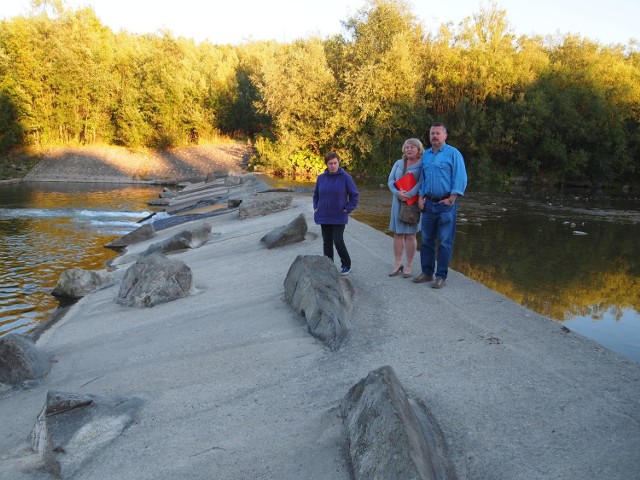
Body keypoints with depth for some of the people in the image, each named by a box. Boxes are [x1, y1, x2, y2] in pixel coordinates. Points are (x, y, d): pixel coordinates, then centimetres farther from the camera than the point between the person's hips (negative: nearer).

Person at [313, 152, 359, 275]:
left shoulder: (345, 177, -7)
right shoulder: (321, 177, 4)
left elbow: (354, 195, 0)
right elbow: (316, 194, 20)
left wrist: (348, 209, -5)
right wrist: (316, 207, 9)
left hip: (339, 217, -4)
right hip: (324, 216, 4)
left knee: (338, 242, -6)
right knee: (327, 243, 9)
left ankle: (346, 265, 14)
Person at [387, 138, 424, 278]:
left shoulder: (422, 164, -2)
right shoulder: (398, 163, 13)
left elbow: (422, 183, -14)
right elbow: (390, 180, 4)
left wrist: (409, 195, -22)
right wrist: (397, 193, -14)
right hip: (398, 202, 5)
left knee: (410, 234, 0)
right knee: (397, 233, 5)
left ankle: (408, 266, 7)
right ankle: (397, 264, 13)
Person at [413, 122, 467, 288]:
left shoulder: (453, 153, -5)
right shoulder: (426, 155, 13)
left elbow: (460, 178, -10)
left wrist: (451, 199, -15)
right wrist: (421, 197, 6)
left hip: (446, 204, -6)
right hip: (429, 204, 6)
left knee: (444, 242, -1)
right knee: (427, 240, 10)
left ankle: (441, 276, 6)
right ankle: (427, 272, 21)